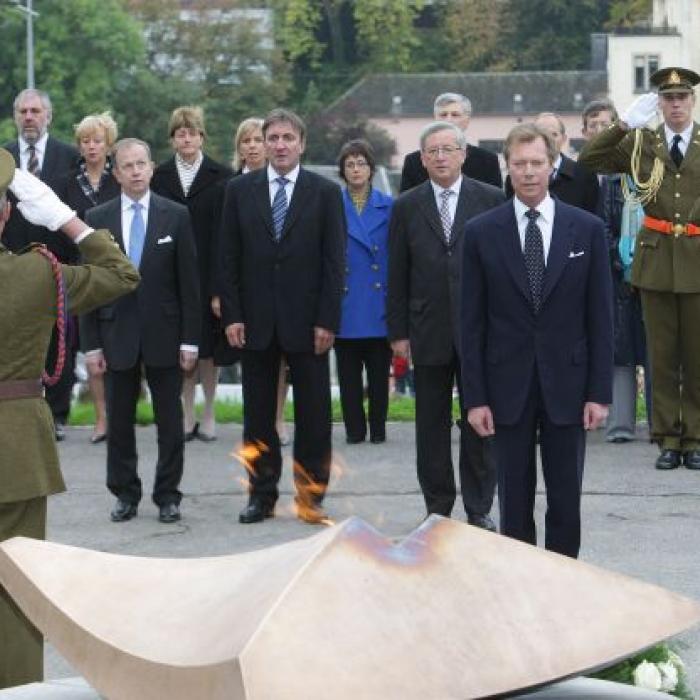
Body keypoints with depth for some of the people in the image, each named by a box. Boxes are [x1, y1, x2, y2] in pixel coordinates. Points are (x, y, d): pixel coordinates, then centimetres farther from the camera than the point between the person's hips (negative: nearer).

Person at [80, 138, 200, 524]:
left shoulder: (176, 216, 0)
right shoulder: (97, 219, 3)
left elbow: (189, 281, -1)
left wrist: (189, 340, -5)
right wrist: (91, 344, -2)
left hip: (164, 334, -1)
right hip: (116, 336, 1)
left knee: (170, 423, 4)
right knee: (119, 422, 7)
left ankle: (168, 495, 14)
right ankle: (125, 494, 19)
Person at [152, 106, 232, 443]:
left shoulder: (220, 176, -1)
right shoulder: (160, 176, 6)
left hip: (207, 272, -2)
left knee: (208, 345, 2)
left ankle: (209, 414, 13)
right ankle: (187, 415, 12)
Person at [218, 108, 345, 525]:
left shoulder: (325, 193, 1)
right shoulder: (240, 190, 5)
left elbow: (334, 261, -2)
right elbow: (229, 258, 5)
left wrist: (327, 320, -8)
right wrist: (232, 315, -3)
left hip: (307, 320, -2)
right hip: (256, 319, 2)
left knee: (314, 415, 2)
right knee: (258, 415, 7)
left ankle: (311, 497, 10)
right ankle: (262, 495, 14)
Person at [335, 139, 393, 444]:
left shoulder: (388, 206, 4)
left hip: (378, 303, 0)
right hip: (345, 304, 0)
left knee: (379, 371, 3)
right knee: (348, 372, 4)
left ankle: (378, 428, 13)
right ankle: (354, 429, 11)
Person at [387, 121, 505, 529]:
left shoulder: (490, 200, 2)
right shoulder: (407, 207, 6)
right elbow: (398, 275, 6)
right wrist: (398, 331, 1)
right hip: (429, 331, 1)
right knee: (432, 424, 7)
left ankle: (479, 509, 10)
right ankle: (438, 507, 16)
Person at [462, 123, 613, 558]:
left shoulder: (587, 229, 1)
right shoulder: (482, 233, 1)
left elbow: (601, 316, 2)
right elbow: (472, 322, 1)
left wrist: (600, 392, -3)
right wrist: (475, 397, -4)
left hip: (567, 384, 0)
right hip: (508, 387, 0)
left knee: (566, 499, 5)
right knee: (515, 500, 6)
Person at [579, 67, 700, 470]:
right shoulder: (640, 143, 6)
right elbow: (589, 161, 0)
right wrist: (625, 124, -8)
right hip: (656, 260, 1)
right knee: (662, 356, 5)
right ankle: (667, 439, 11)